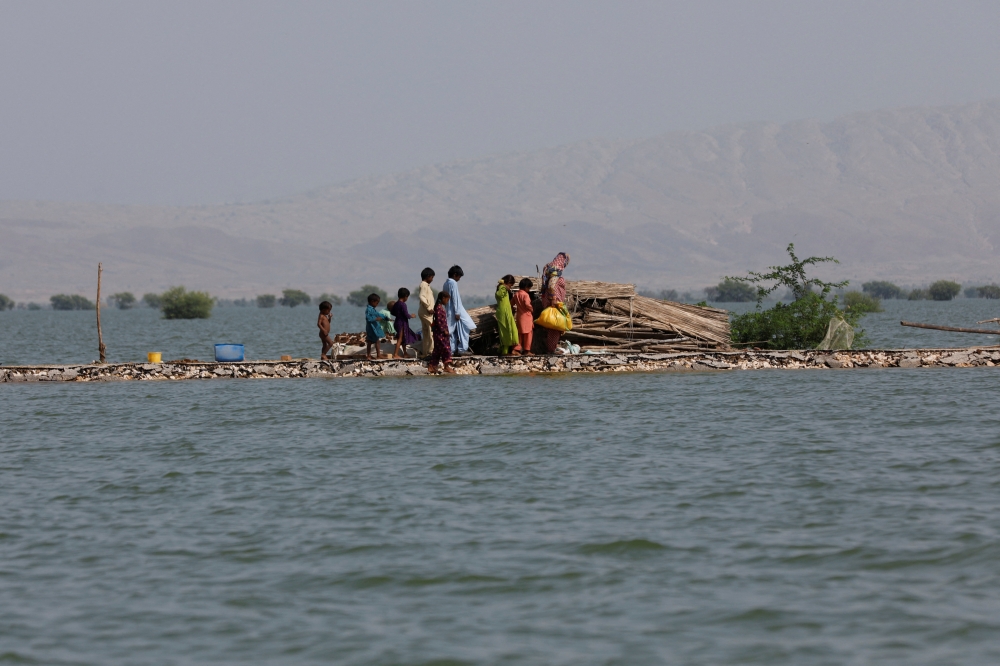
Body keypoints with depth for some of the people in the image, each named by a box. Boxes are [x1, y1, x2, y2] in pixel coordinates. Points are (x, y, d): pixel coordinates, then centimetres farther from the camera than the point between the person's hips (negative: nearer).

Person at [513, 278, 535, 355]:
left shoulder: (516, 294, 7)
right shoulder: (525, 295, -16)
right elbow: (527, 304, -27)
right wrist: (532, 310, -12)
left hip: (519, 316, 7)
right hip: (526, 315, -7)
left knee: (520, 333, 14)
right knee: (528, 334, 0)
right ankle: (527, 351, 1)